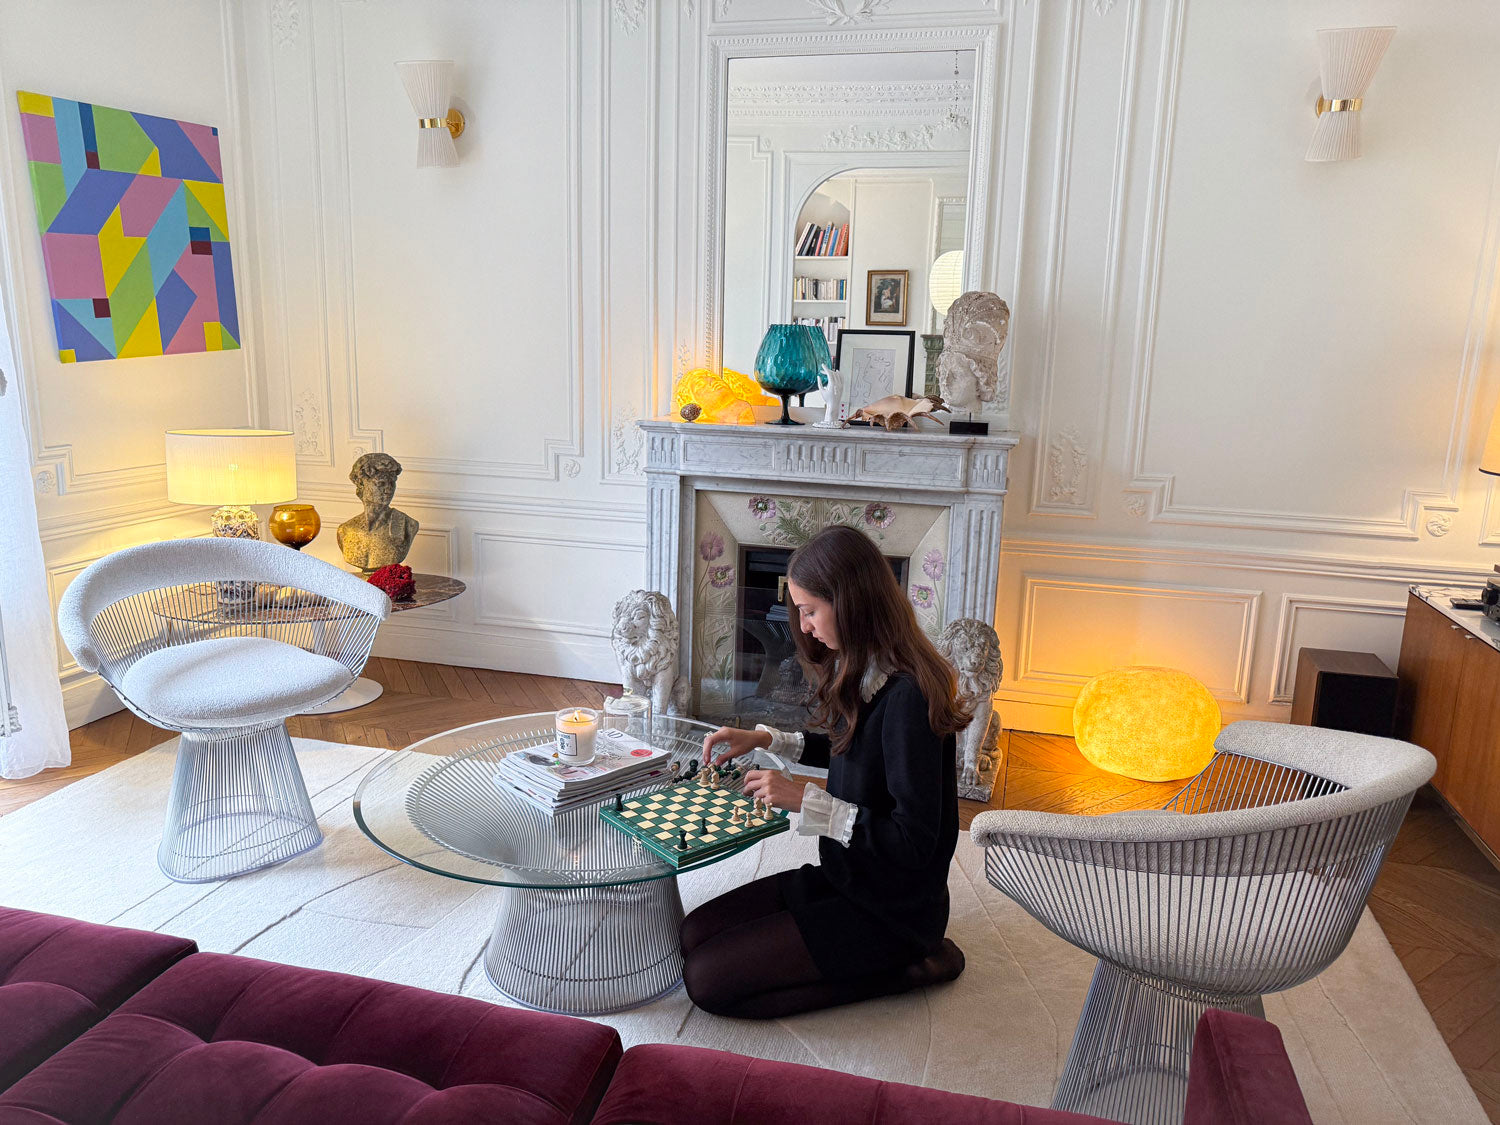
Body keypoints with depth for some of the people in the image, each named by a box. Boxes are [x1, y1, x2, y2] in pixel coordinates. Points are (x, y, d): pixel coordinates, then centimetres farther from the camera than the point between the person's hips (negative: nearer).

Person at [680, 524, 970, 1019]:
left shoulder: (907, 696, -27)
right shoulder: (864, 673, 2)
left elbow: (913, 843, -27)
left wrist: (806, 801, -24)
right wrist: (766, 739, 11)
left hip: (891, 911, -9)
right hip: (843, 877, 9)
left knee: (708, 980, -12)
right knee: (692, 934, 6)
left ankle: (902, 968, -1)